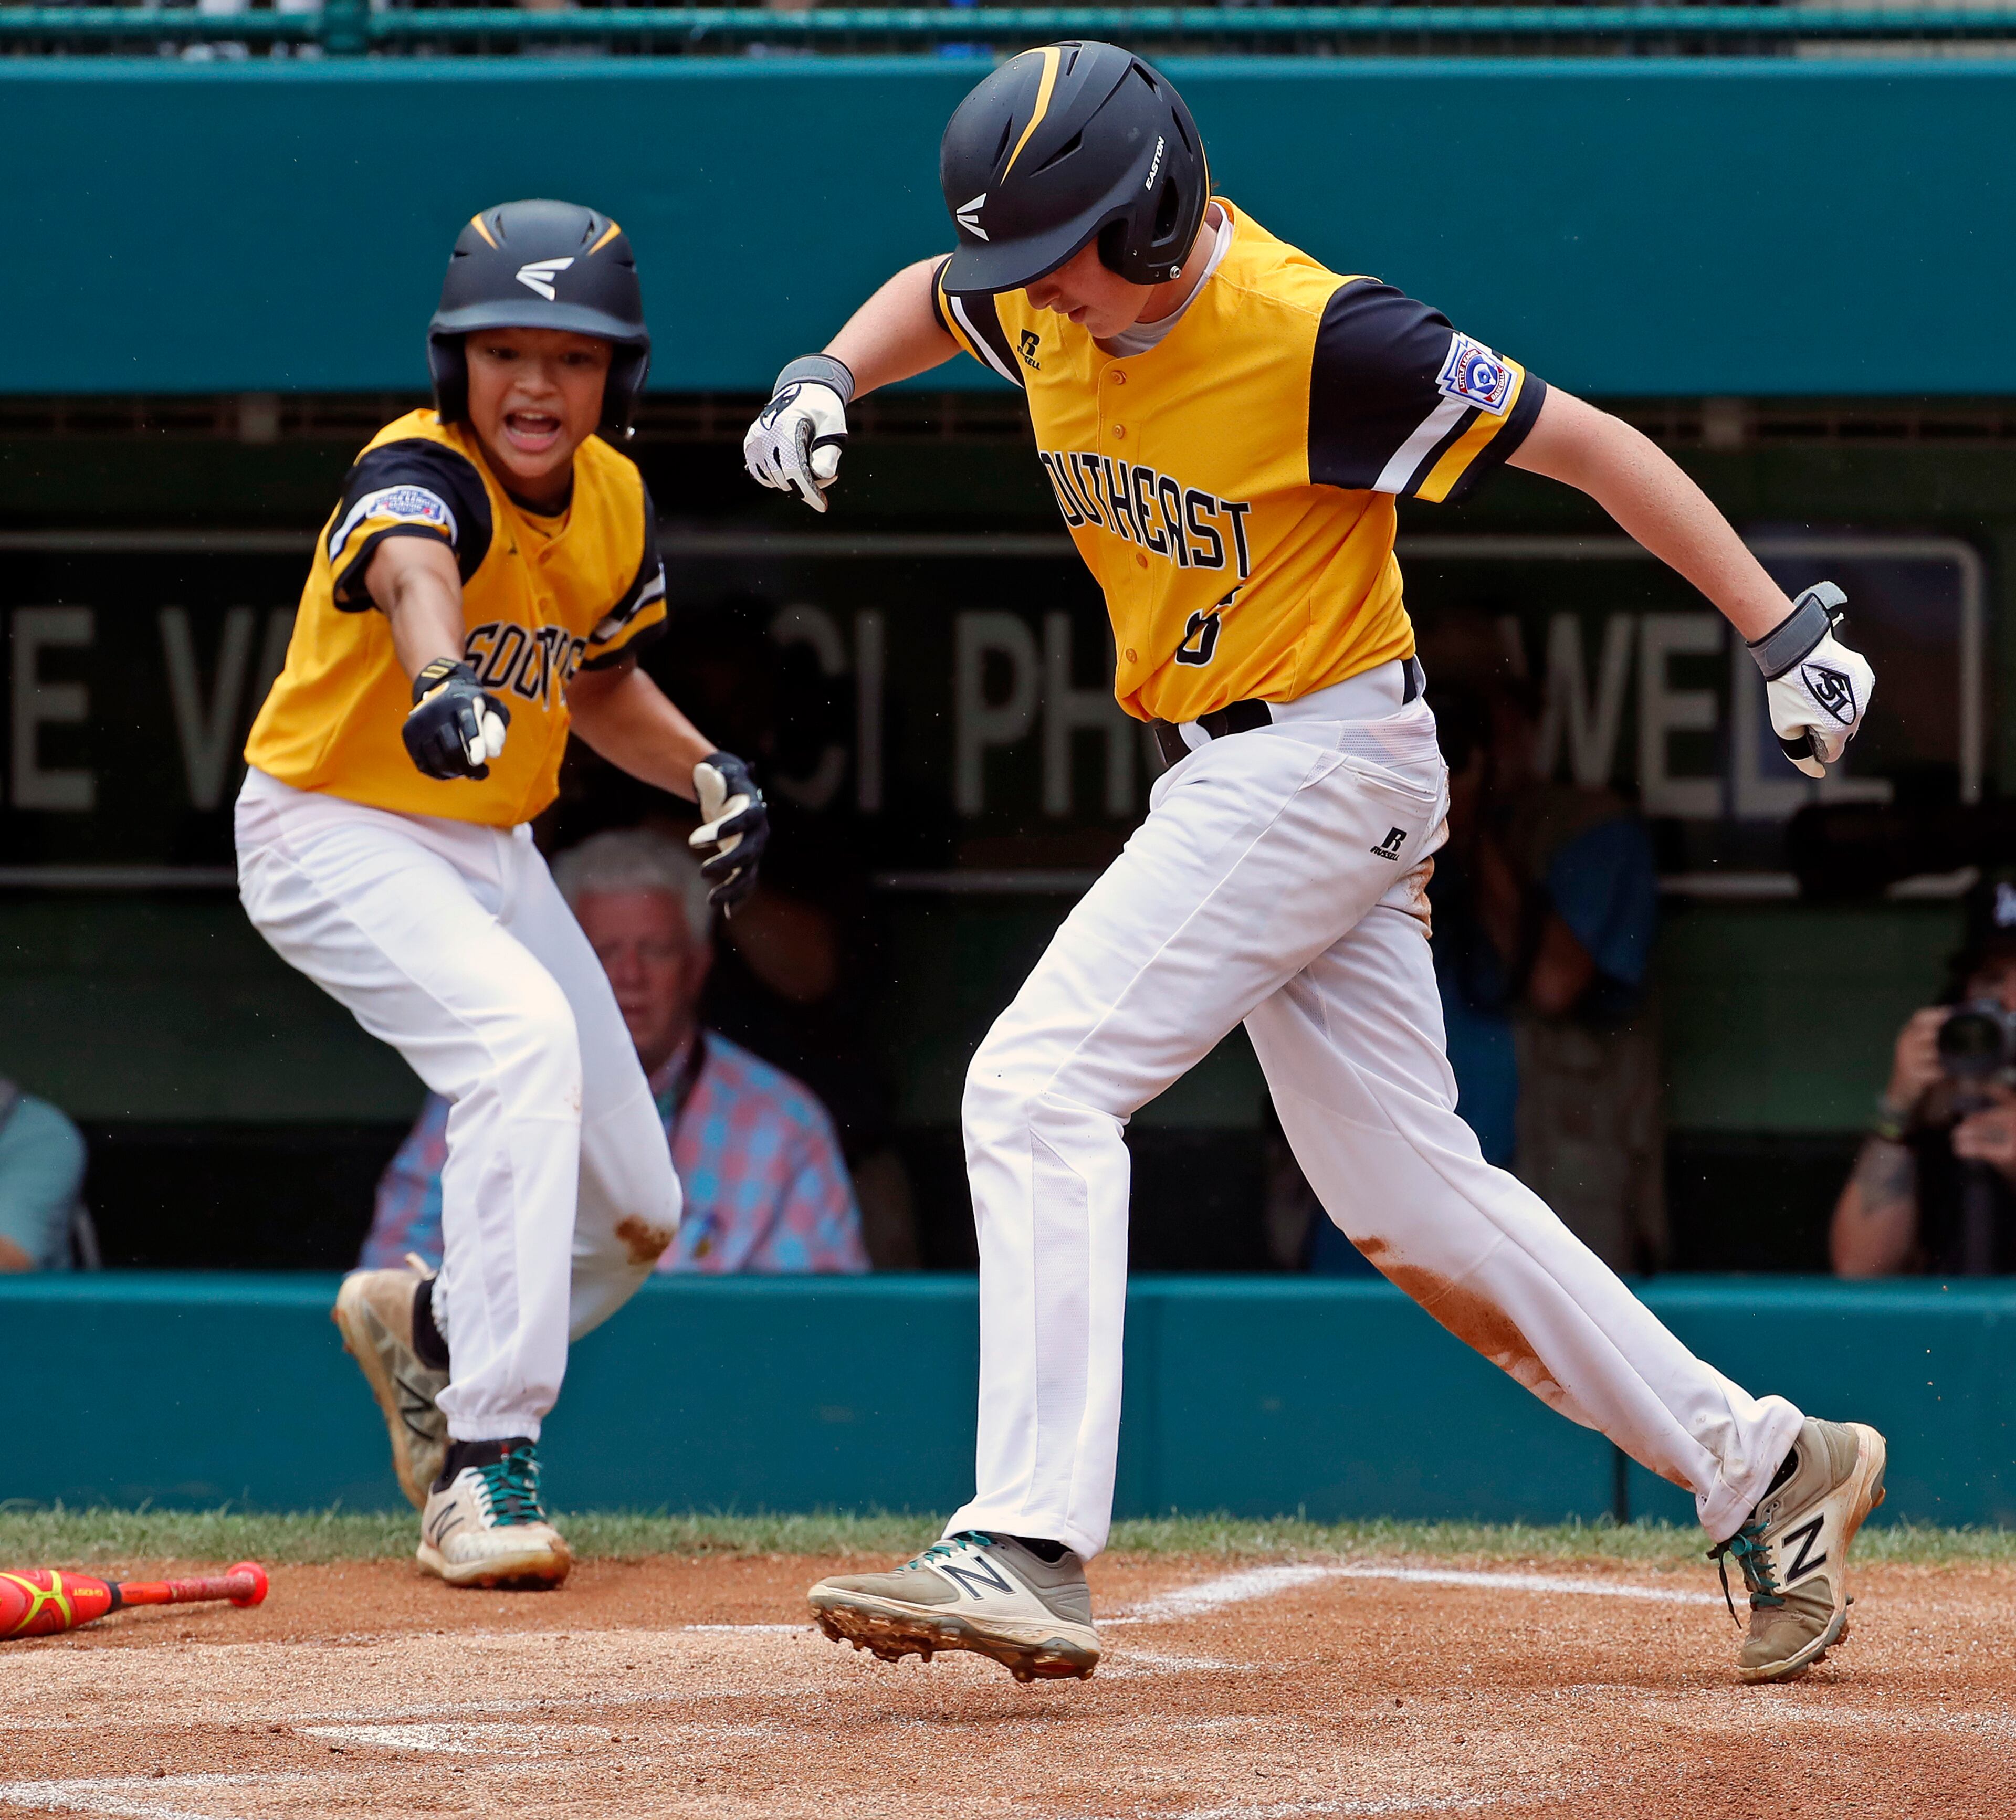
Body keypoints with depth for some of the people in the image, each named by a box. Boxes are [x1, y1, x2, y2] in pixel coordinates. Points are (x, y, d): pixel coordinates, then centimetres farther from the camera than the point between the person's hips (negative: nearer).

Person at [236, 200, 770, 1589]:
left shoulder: (612, 502, -2)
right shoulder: (420, 473, -25)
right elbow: (410, 575, -50)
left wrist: (704, 770, -3)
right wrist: (444, 681, -72)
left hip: (491, 849, 8)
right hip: (331, 835, -8)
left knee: (634, 1216, 9)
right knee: (521, 1034, -34)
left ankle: (421, 1326, 40)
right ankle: (487, 1469, -34)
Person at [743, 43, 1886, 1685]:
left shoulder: (1317, 338, -23)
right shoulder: (1046, 307, 0)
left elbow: (1585, 443, -17)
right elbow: (933, 300, 25)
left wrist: (1788, 631, -18)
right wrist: (830, 378, 2)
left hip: (1324, 763, -9)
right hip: (1232, 784, 9)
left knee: (1041, 1087, -18)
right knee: (1403, 1188, 10)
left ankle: (1029, 1551, -24)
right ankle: (1758, 1469, 19)